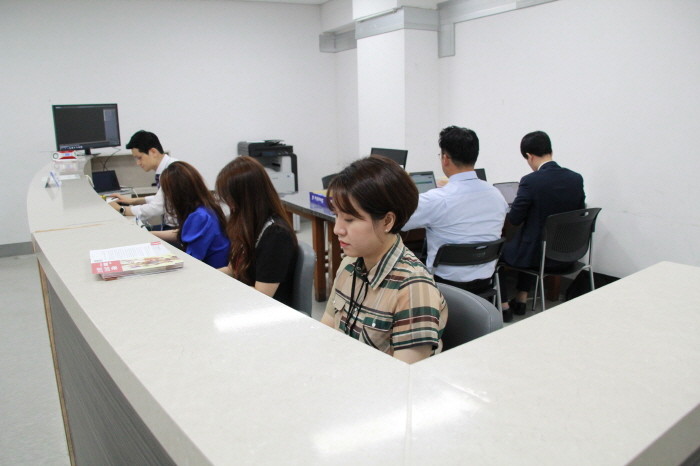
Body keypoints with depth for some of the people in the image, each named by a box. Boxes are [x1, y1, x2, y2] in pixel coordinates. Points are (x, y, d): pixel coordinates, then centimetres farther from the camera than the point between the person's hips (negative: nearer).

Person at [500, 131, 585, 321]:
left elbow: (514, 219, -13)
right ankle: (521, 301, 38)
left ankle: (503, 306, 25)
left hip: (537, 255, -6)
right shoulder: (576, 178, -3)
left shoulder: (530, 181, -20)